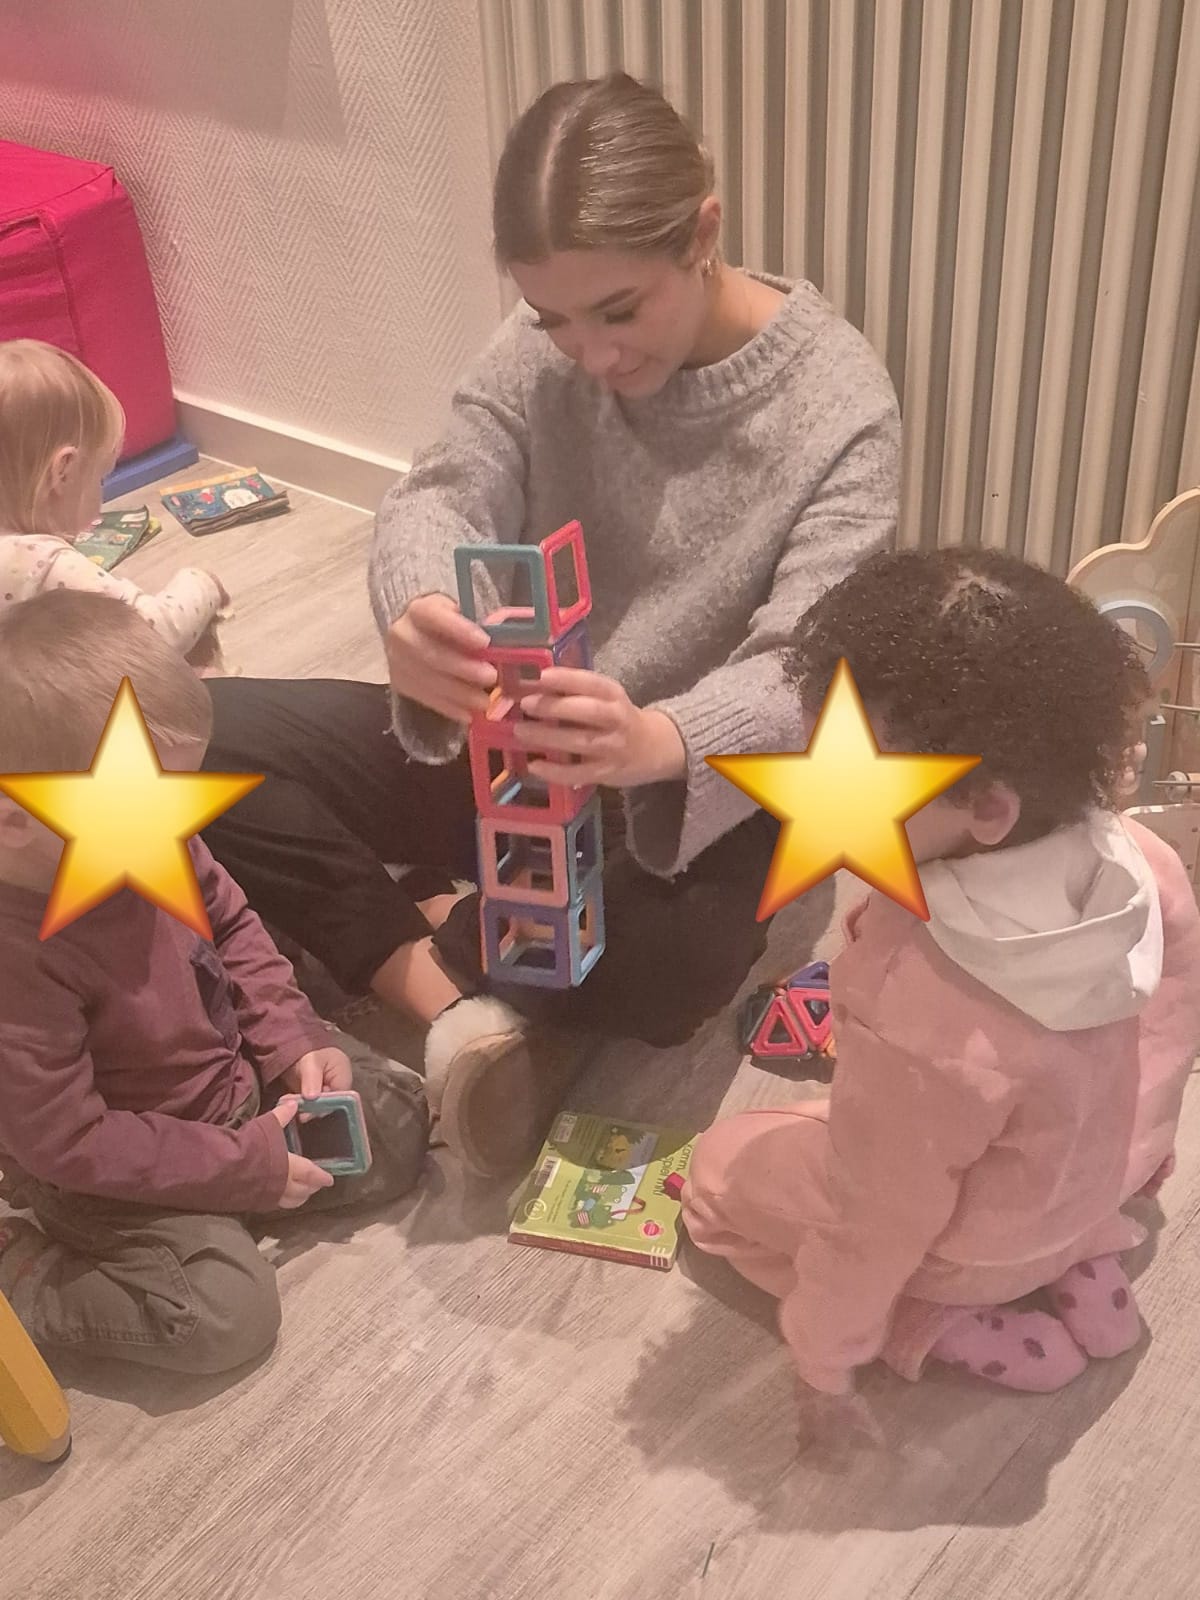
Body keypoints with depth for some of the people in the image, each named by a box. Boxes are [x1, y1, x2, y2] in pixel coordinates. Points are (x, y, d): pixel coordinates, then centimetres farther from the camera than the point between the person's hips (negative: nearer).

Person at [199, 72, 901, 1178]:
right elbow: (437, 501, -19)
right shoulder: (538, 351, -6)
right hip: (504, 750, 4)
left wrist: (653, 743, -49)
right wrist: (419, 617, -45)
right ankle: (459, 996, -15)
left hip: (695, 790, -4)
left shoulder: (840, 405, -18)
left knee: (672, 963, -39)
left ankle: (411, 929, -9)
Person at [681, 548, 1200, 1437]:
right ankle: (1085, 1263, 19)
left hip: (979, 1244, -5)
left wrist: (824, 1354, -6)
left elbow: (877, 1220, -25)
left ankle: (944, 1328, 6)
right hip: (1103, 1172, 6)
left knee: (722, 1167, 15)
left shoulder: (918, 1014, -42)